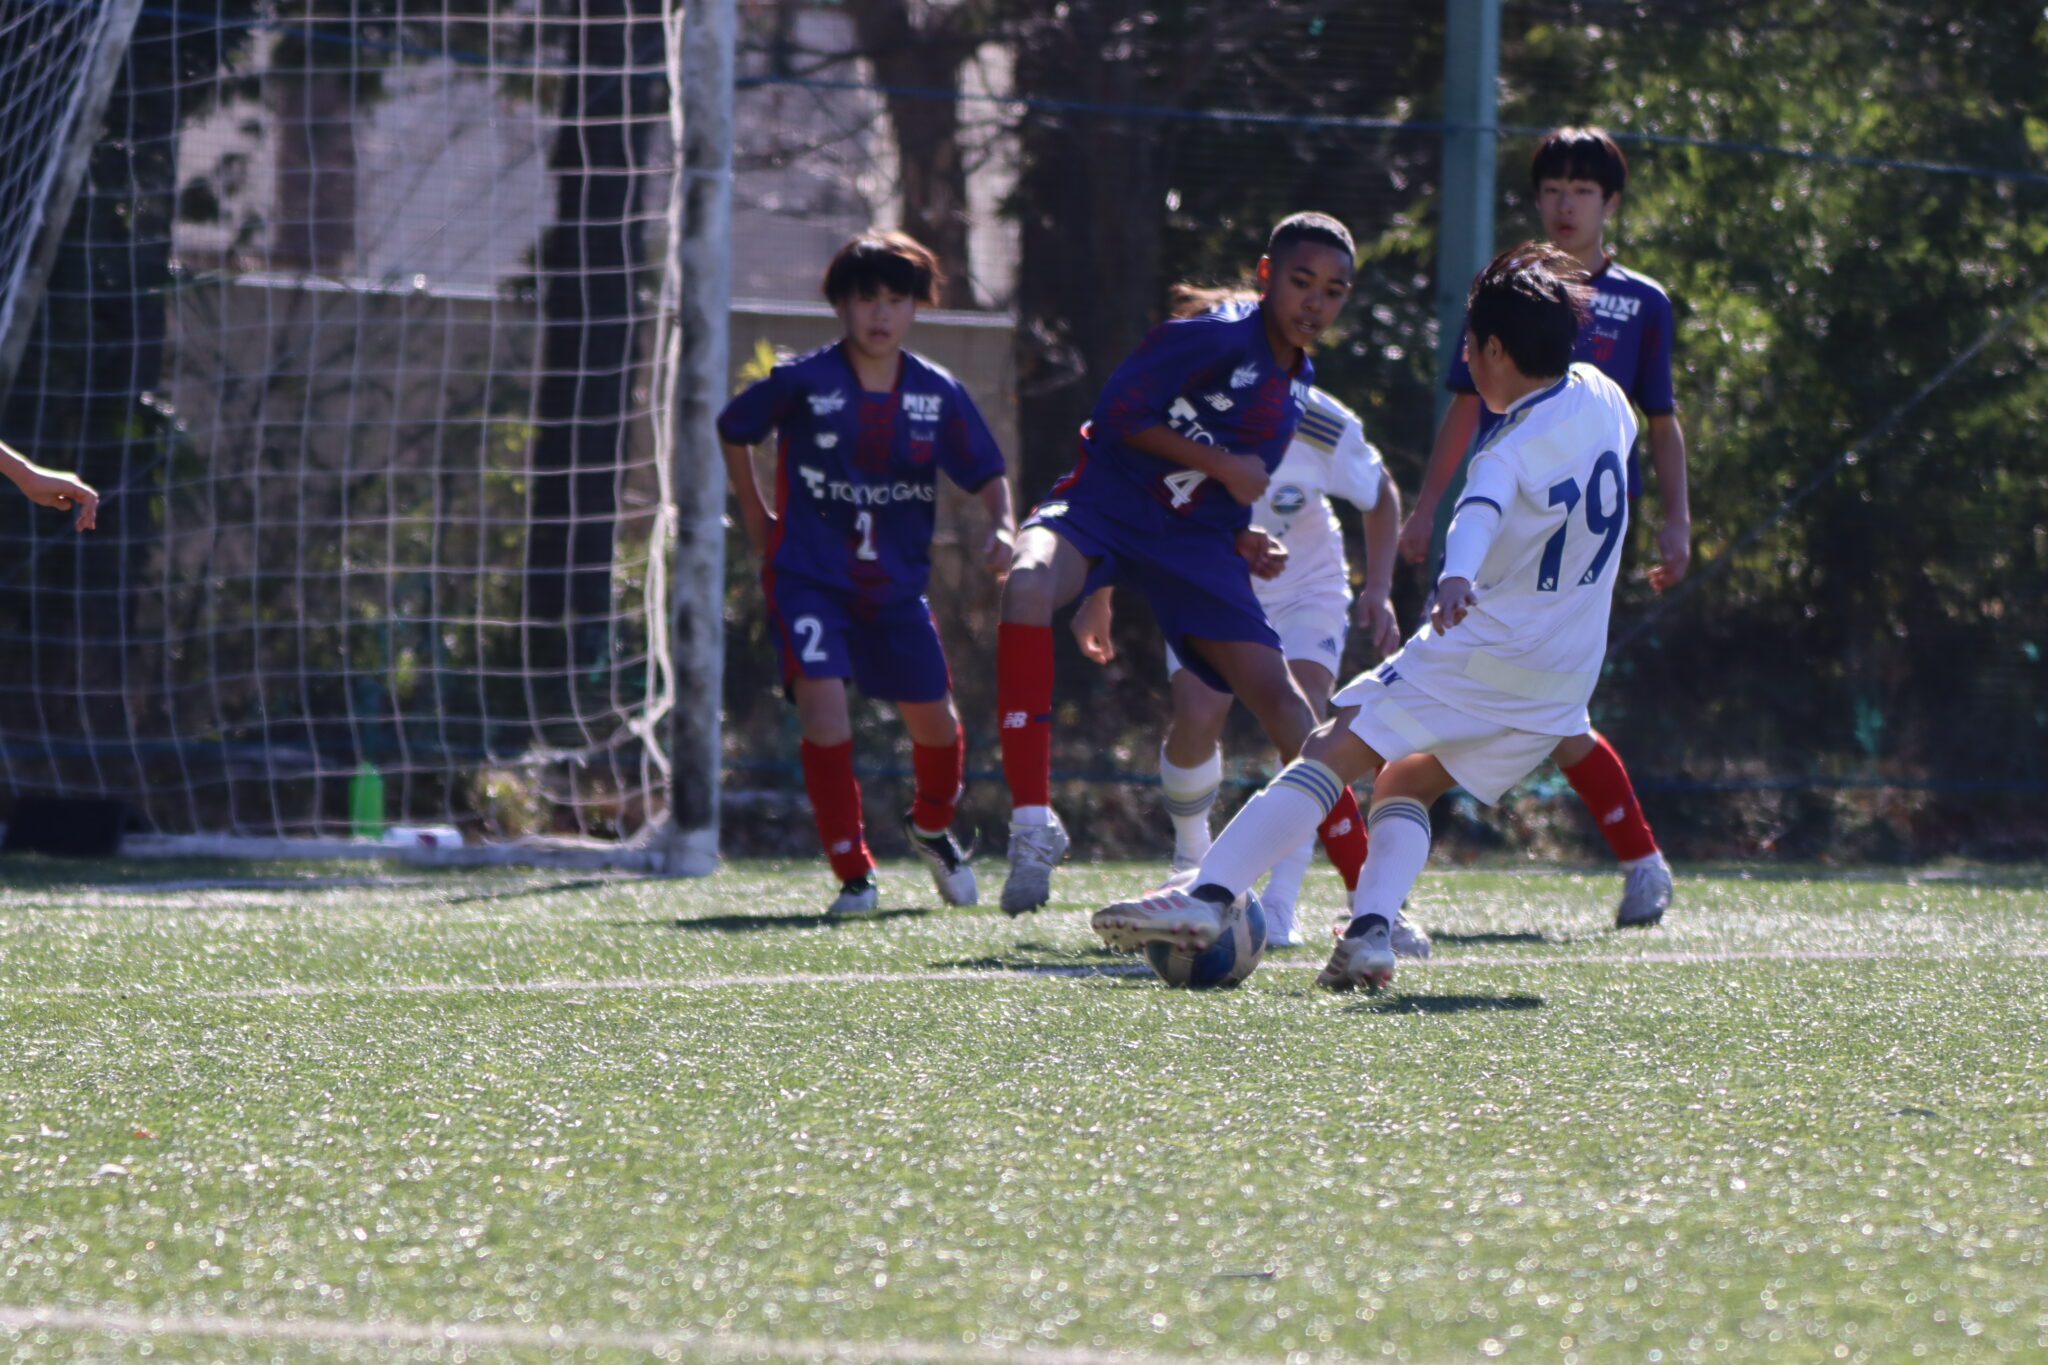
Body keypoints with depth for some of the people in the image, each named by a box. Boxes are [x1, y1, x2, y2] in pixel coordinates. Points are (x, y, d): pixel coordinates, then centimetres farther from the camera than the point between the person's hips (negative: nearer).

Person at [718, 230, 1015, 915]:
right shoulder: (802, 382, -9)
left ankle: (932, 827, 43)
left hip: (896, 582, 4)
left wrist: (1004, 525, -13)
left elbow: (986, 474, 7)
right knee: (823, 706, -20)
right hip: (809, 574, -4)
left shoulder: (938, 393, -2)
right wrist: (757, 521, 8)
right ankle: (854, 874, -9)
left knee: (935, 720, 9)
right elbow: (732, 432, 8)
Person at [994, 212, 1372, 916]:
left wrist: (1239, 539, 6)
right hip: (1107, 504, -6)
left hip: (1192, 539, 6)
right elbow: (1117, 414, -13)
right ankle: (1032, 821, -36)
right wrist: (1223, 467, -12)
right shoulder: (1218, 337, -11)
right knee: (1028, 582, -39)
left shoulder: (1297, 389, 13)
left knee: (1281, 701, -5)